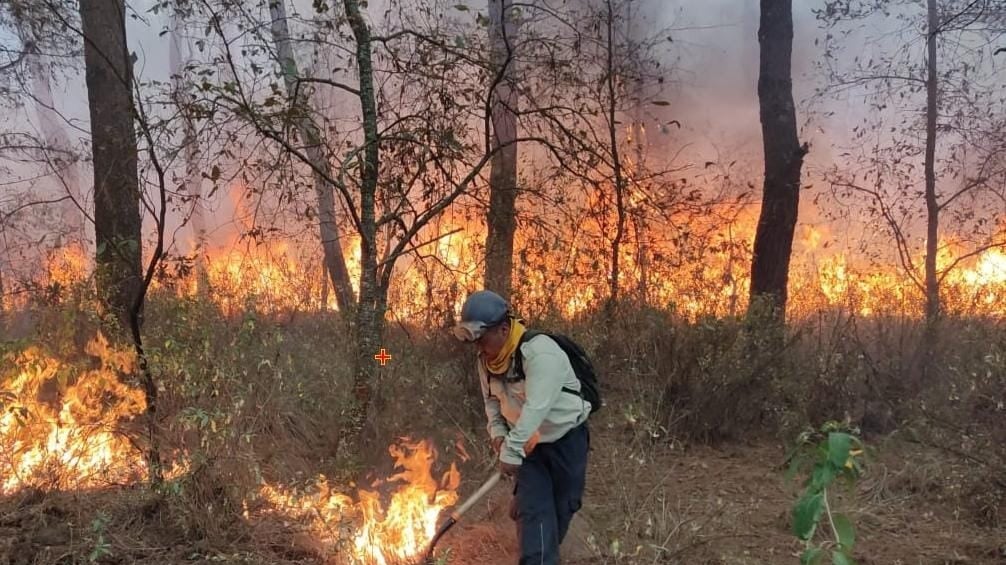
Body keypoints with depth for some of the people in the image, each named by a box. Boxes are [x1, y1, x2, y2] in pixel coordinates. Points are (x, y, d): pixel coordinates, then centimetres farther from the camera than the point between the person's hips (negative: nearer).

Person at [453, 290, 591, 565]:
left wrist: (511, 451, -35)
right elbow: (491, 399, 9)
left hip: (566, 438, -5)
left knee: (563, 506, 10)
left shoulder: (540, 351, -32)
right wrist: (497, 430, -9)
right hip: (529, 443, 5)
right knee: (532, 508, -7)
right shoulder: (487, 360, -6)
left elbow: (536, 408, -37)